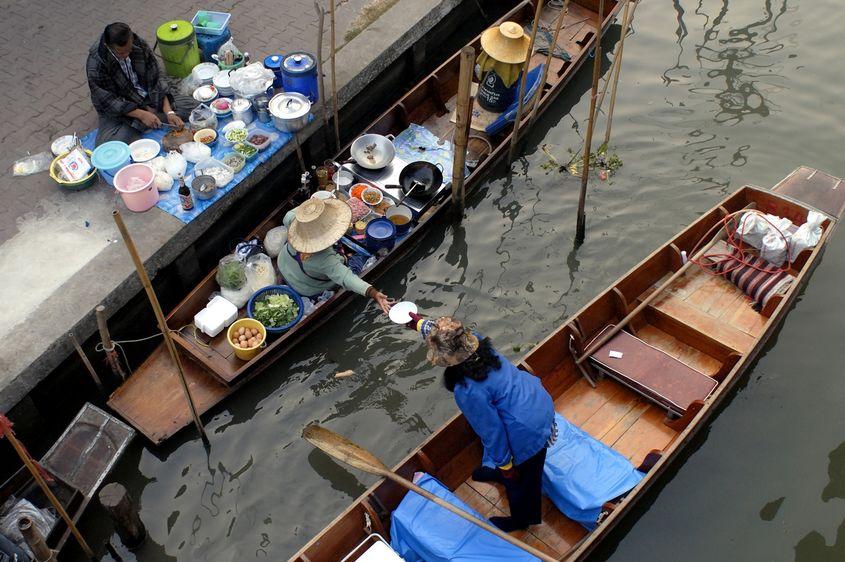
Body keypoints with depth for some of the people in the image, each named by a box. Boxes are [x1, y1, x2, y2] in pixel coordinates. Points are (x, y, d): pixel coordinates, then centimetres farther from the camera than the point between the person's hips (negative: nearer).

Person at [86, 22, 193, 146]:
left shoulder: (140, 45, -12)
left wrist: (169, 112, -17)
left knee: (190, 105, -12)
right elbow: (108, 102, -20)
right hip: (119, 111, -4)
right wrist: (142, 114, -26)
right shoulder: (95, 64, -24)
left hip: (148, 101, 4)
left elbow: (156, 80, -6)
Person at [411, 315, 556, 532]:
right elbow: (445, 334, 10)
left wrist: (505, 465, -8)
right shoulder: (476, 342, -14)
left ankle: (522, 519, 51)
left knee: (520, 476, 22)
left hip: (529, 429, -8)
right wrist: (419, 322, 20)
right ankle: (498, 472, 70)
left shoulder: (469, 391, -33)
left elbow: (492, 431, -22)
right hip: (538, 399, 8)